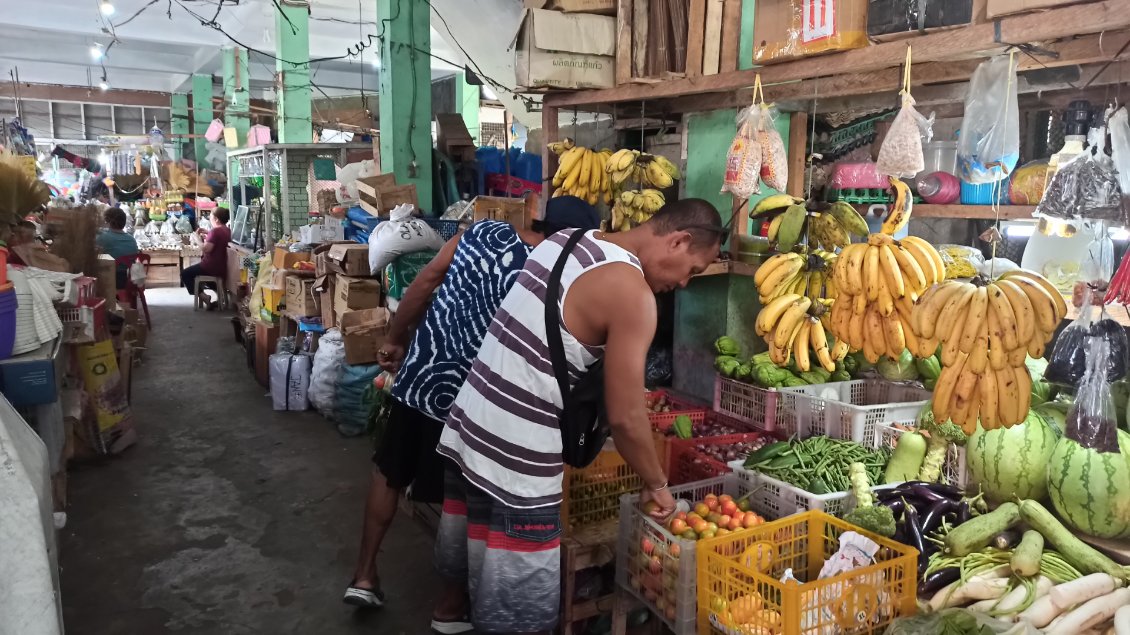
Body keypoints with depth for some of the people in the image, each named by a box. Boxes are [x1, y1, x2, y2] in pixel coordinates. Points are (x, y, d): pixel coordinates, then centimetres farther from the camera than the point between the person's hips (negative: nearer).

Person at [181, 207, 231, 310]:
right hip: (221, 267, 9)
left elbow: (206, 249, -26)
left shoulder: (215, 231, -22)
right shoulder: (226, 230, 7)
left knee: (185, 274, 6)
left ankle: (204, 297, -2)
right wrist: (207, 234, 11)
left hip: (212, 266, -9)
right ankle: (219, 292, 22)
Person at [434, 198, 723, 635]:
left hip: (468, 434, 9)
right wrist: (656, 485, 1)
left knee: (475, 573, 27)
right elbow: (625, 418, -16)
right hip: (514, 468, -9)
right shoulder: (631, 292, -17)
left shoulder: (567, 239, 8)